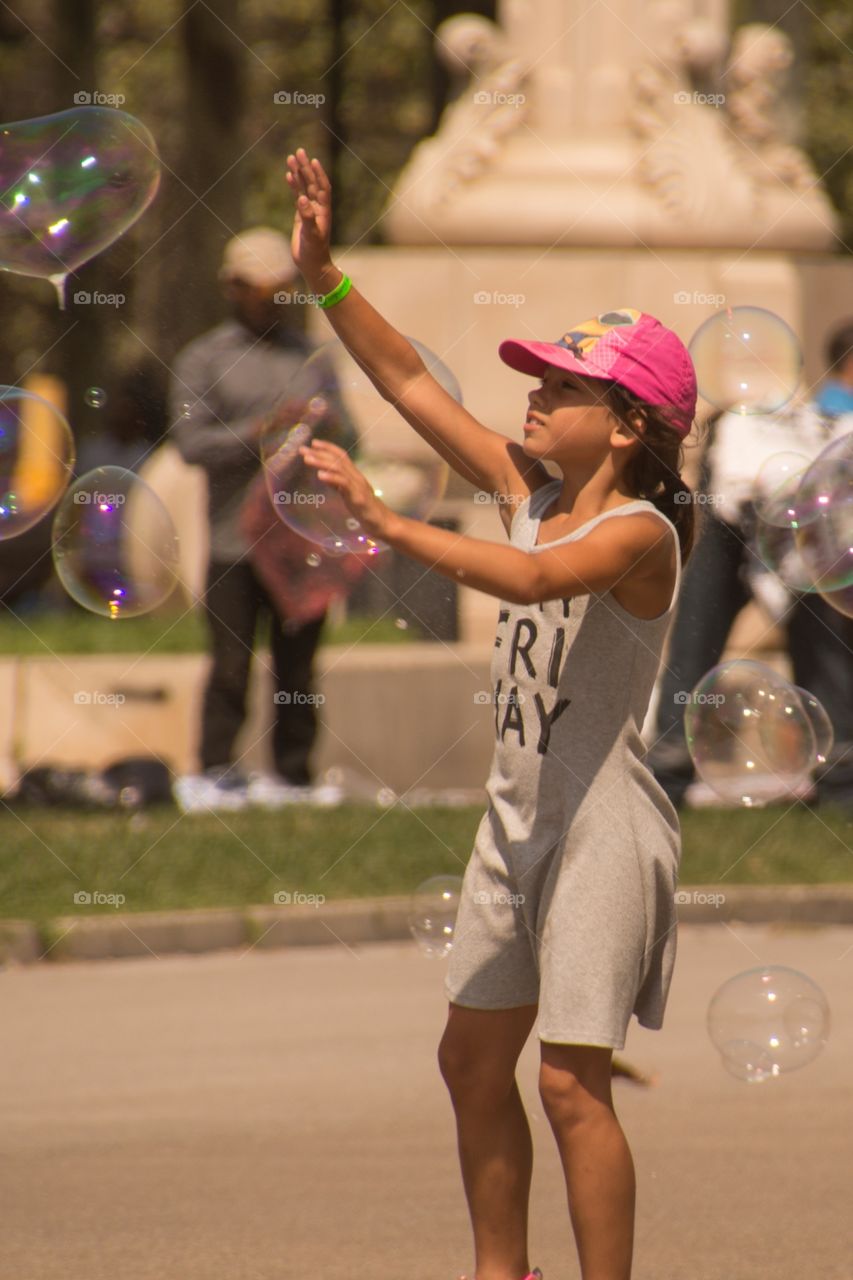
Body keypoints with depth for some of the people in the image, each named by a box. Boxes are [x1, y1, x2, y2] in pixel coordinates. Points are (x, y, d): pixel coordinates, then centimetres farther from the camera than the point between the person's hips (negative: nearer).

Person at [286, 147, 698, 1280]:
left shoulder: (641, 534, -17)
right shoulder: (530, 495, 6)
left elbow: (529, 579, -36)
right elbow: (412, 384, 6)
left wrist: (385, 524, -38)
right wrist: (324, 276, -1)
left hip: (603, 828, -9)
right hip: (520, 817, 9)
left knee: (572, 1082, -10)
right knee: (473, 1059, 14)